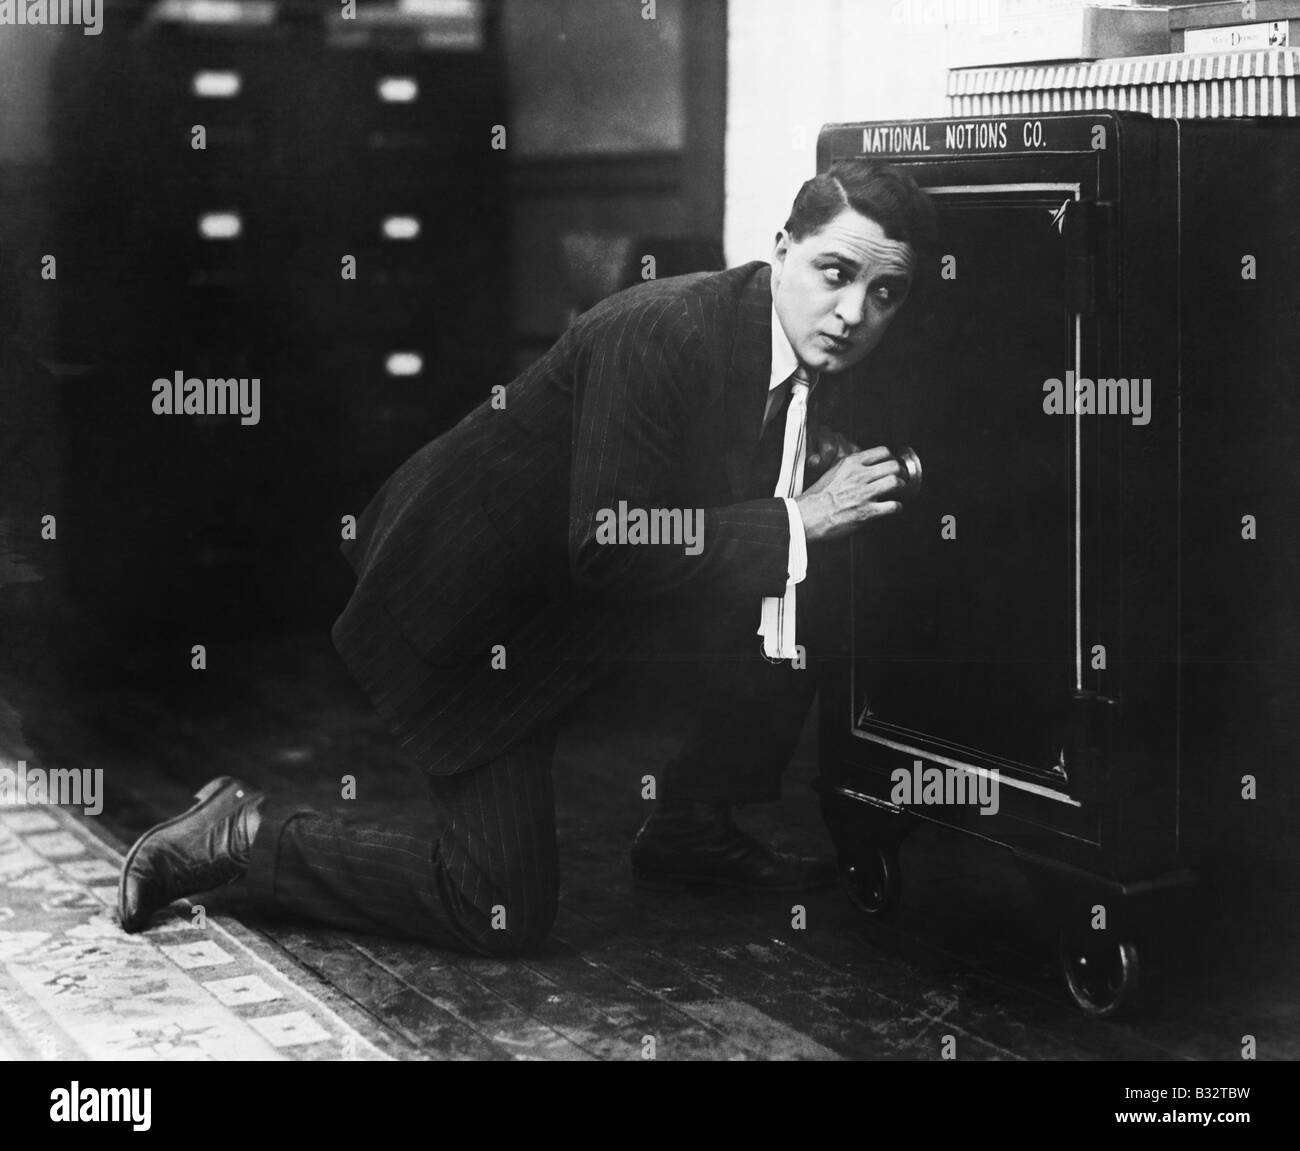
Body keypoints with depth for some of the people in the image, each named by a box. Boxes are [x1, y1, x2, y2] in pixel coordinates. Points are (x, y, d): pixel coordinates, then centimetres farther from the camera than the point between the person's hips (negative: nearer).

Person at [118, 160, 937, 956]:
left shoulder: (817, 350, -4)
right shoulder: (661, 331, -29)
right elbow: (605, 547, -33)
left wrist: (837, 496, -14)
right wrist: (795, 520, -30)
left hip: (566, 594, 8)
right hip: (464, 611, -8)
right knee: (505, 913, -9)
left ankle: (694, 833, 13)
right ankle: (246, 834, 7)